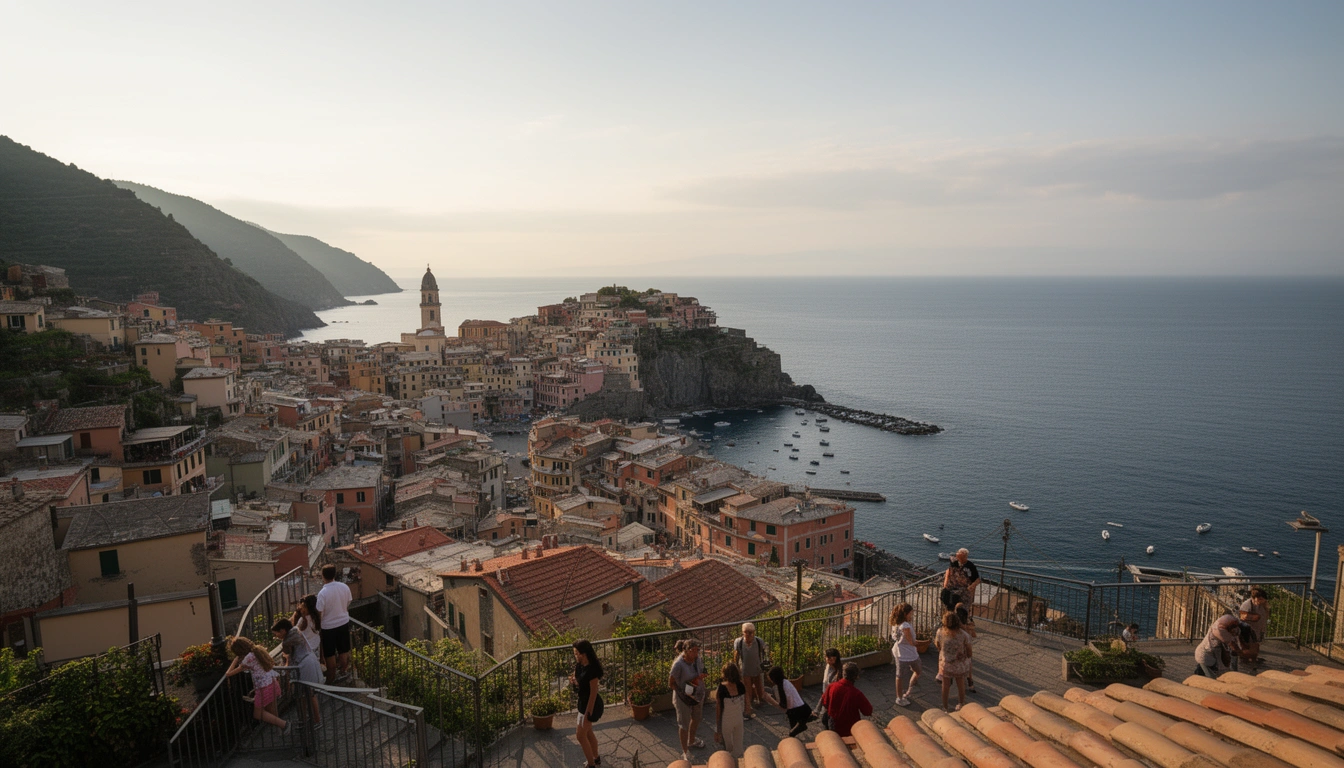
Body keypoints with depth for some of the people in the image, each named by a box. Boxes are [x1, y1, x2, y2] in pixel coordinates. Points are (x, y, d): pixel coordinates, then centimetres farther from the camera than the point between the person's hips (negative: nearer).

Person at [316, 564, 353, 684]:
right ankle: (343, 672, 37)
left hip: (329, 627, -4)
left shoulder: (322, 593, -24)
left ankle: (331, 679, 21)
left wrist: (318, 625, 1)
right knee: (343, 650, 21)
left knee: (330, 655, 11)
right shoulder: (345, 587, -9)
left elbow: (319, 613, -18)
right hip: (344, 623, 4)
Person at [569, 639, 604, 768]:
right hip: (583, 702, 9)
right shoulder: (579, 666, -4)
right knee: (588, 732, 22)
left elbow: (593, 693, -25)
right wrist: (573, 681, -12)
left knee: (580, 735, 3)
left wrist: (588, 713, -21)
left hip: (591, 704, -9)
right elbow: (576, 680, 12)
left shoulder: (592, 670, -30)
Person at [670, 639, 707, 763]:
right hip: (684, 698, -7)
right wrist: (682, 693, -21)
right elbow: (671, 682, -20)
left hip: (698, 694, 7)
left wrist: (701, 676, -11)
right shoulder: (679, 664, -31)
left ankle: (692, 740, 55)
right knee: (684, 724, 10)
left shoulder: (696, 658, -12)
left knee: (696, 718, 27)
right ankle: (685, 752, 29)